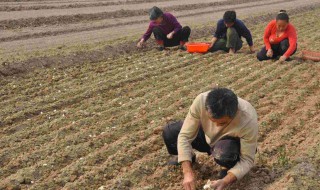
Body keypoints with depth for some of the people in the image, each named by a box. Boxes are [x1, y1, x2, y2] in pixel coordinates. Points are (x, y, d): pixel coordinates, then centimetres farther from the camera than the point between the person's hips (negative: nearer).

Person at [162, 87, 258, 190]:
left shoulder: (248, 119, -40)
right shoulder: (201, 101, -34)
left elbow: (247, 160, -29)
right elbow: (185, 136, -28)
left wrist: (225, 181, -45)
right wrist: (188, 172, -38)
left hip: (233, 142, -3)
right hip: (208, 136, 4)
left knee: (223, 153, -39)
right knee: (169, 132, -15)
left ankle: (228, 167, -1)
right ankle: (186, 156, 17)